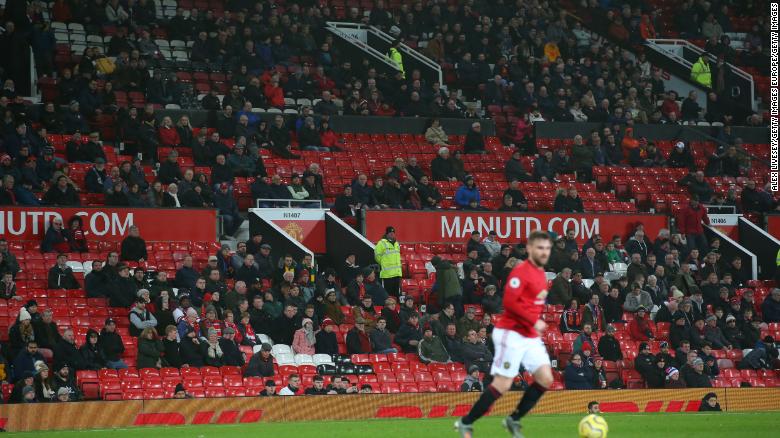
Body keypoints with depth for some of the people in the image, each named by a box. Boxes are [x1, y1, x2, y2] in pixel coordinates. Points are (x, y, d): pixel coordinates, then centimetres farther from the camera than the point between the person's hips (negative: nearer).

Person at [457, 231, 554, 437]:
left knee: (545, 379, -2)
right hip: (512, 333, -8)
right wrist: (534, 321, -22)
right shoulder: (521, 271, -15)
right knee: (502, 385, -9)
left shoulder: (540, 272, 13)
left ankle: (514, 420, 10)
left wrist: (536, 323, 13)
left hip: (530, 337, 8)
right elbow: (510, 302, -24)